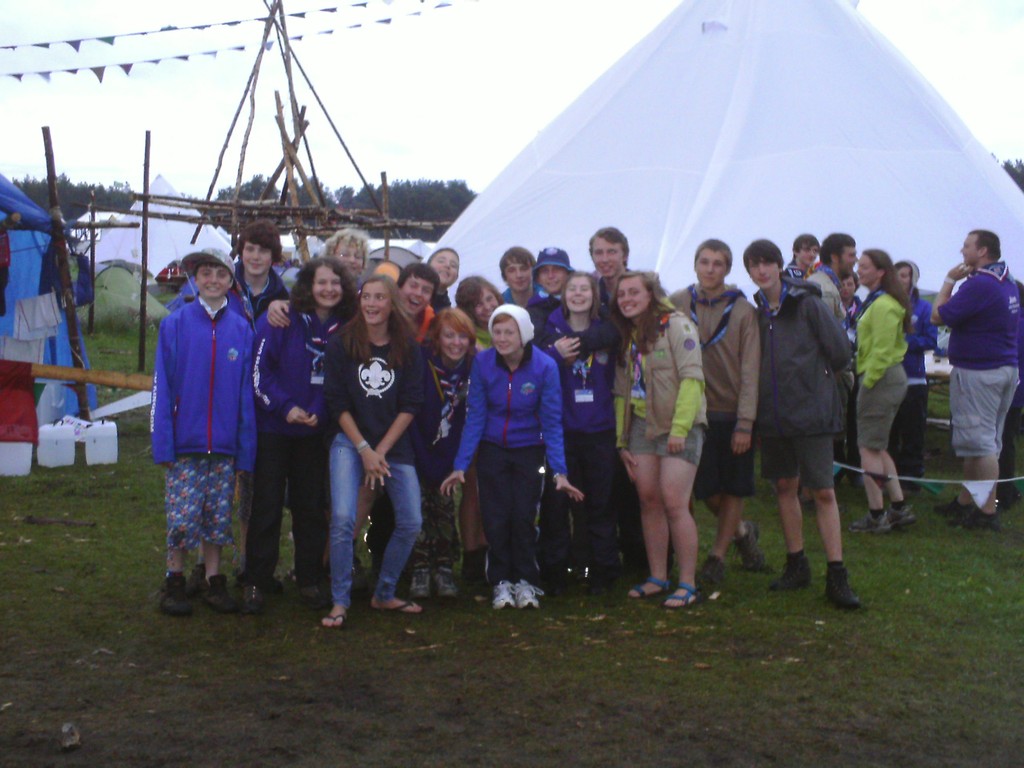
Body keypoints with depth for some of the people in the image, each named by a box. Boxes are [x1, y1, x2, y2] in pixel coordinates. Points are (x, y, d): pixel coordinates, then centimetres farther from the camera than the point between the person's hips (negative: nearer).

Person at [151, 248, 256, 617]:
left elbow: (246, 393, 5)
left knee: (218, 517, 10)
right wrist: (163, 443, -9)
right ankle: (174, 582, 16)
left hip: (224, 445, 2)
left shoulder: (241, 329, 4)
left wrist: (245, 448, 2)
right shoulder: (175, 324, -3)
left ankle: (215, 582, 21)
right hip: (185, 441, -2)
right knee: (182, 517, 0)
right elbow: (162, 386, -3)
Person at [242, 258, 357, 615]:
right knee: (267, 506, 1)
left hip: (315, 432, 3)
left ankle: (310, 580, 19)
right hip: (273, 428, -3)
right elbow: (258, 371, -10)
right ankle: (255, 583, 9)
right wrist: (285, 407, -19)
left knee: (310, 507, 9)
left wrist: (319, 413, -10)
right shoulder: (281, 321, -7)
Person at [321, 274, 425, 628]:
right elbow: (337, 402, -4)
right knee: (343, 519, -18)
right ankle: (340, 602, -5)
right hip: (349, 441, -2)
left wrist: (381, 451, -8)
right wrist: (364, 450, -10)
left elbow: (410, 405, 0)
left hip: (395, 445, 3)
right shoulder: (341, 343, -3)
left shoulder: (408, 349, 2)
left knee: (411, 523, -2)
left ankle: (384, 595, 17)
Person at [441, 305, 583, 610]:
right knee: (496, 517, -2)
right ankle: (501, 582, 14)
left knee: (523, 516, -6)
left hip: (528, 450, -1)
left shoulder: (545, 367, -17)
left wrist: (559, 472, -20)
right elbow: (475, 417, -10)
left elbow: (552, 423, -14)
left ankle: (526, 582, 12)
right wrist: (460, 465, -14)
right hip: (492, 450, 1)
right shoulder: (482, 363, -13)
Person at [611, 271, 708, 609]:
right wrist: (621, 440, 11)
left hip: (680, 426, -7)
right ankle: (658, 578, 14)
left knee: (674, 503, -12)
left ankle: (688, 585, -4)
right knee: (649, 501, 5)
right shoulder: (627, 336, 14)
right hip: (642, 426, 7)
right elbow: (622, 390, 15)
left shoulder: (676, 325, -7)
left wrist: (680, 428, -19)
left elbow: (691, 377, -14)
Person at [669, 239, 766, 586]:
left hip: (733, 413, -1)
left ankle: (717, 556, 20)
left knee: (733, 488, 5)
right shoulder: (677, 304, 0)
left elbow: (749, 371, -7)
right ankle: (742, 531, 30)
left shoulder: (743, 311, -4)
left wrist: (745, 423, -12)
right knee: (706, 489, 3)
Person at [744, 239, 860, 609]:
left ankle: (836, 575, 1)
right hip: (773, 413, 5)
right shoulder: (755, 310, 5)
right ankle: (796, 565, 24)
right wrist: (775, 384, 5)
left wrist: (810, 376, 5)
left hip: (811, 411, -5)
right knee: (784, 486, 12)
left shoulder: (807, 303, -8)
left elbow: (840, 353, -5)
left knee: (823, 492, -4)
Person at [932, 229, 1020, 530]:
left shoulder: (979, 285, -19)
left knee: (980, 441, -6)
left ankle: (987, 511, -4)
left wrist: (949, 281, -6)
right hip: (1006, 368, 10)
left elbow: (939, 315, -16)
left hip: (978, 372, -10)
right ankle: (965, 501, 26)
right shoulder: (1008, 283, 12)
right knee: (988, 441, 15)